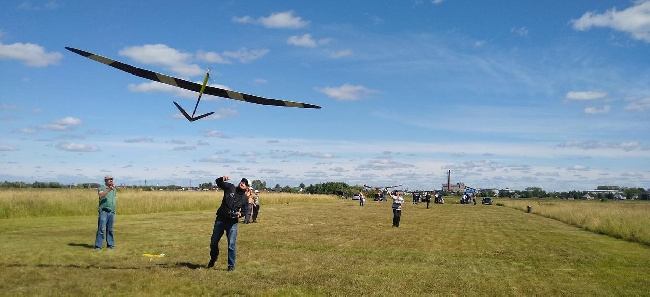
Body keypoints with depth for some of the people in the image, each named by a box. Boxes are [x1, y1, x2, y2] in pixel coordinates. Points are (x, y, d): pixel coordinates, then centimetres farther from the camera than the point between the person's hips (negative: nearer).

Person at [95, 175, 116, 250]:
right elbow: (100, 195, -22)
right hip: (104, 211, -5)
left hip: (112, 212, 5)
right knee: (101, 229, -9)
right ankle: (98, 245, -6)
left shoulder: (114, 189, 18)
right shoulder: (102, 188, -1)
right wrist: (109, 189, -32)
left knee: (110, 229, 10)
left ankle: (110, 244, 16)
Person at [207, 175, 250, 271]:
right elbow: (218, 182, -5)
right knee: (214, 242, 13)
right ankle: (213, 260, 38)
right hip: (220, 220, 1)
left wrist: (240, 214, -14)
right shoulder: (230, 188, -1)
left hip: (232, 223, -1)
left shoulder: (245, 199, 1)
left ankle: (231, 266, 9)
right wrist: (222, 179, -26)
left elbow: (244, 211, 8)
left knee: (231, 245, -4)